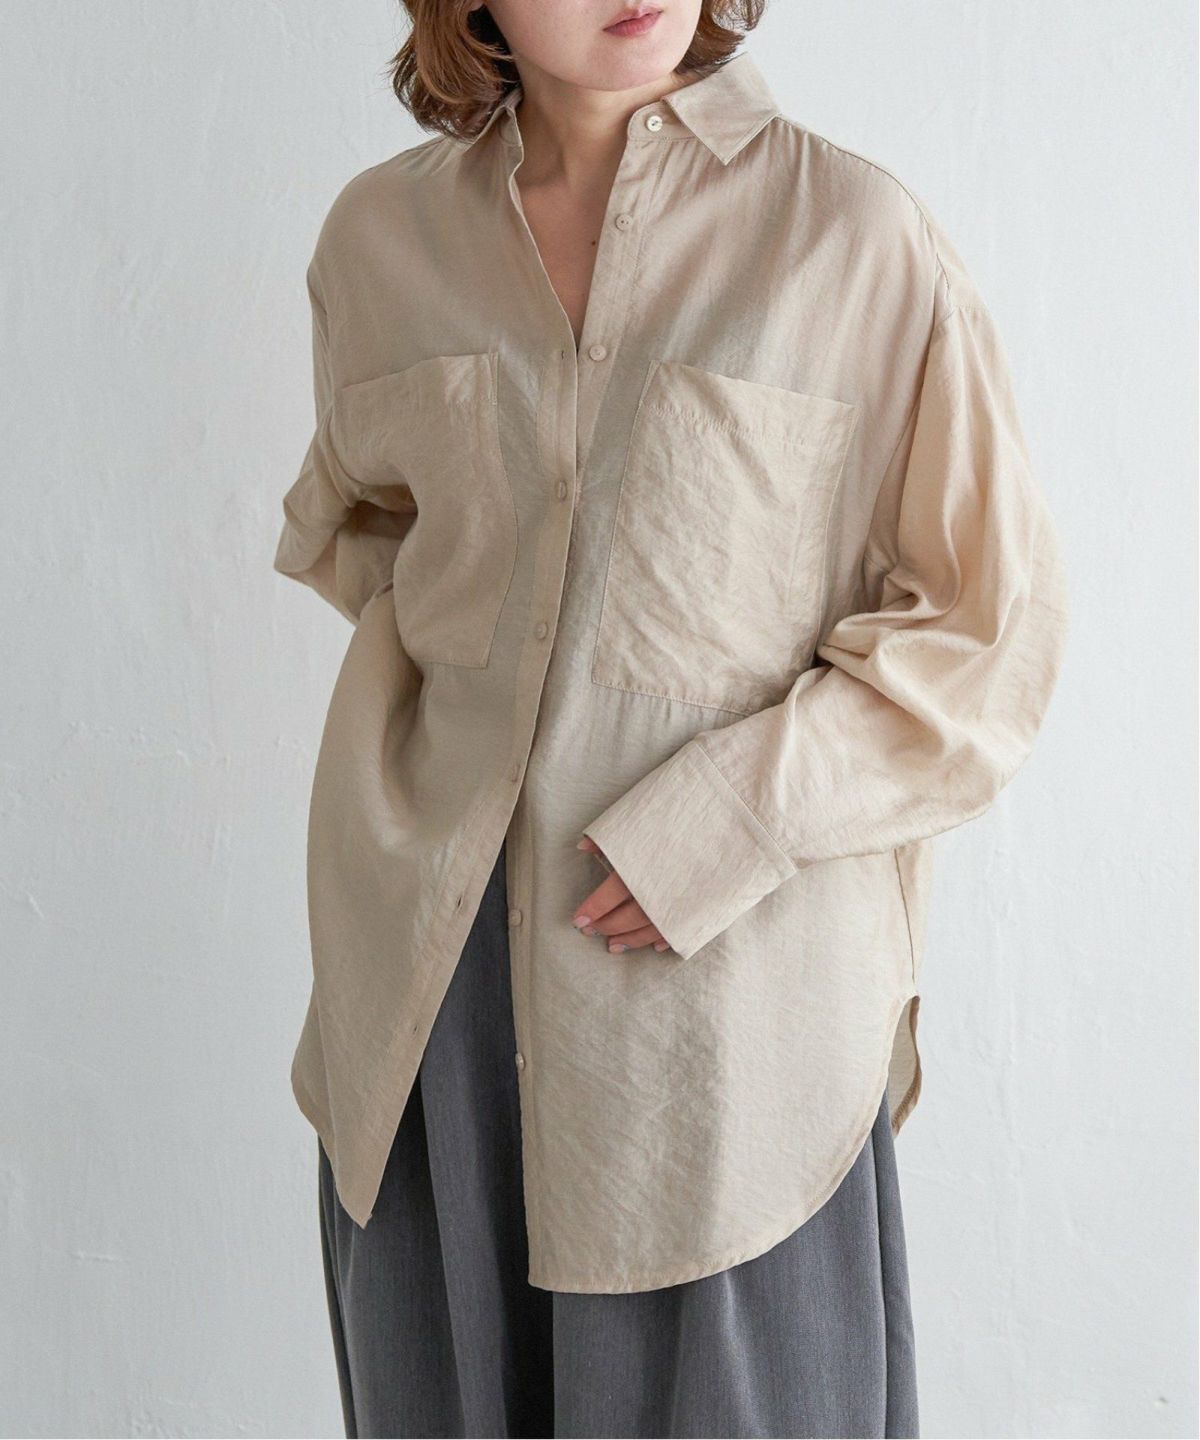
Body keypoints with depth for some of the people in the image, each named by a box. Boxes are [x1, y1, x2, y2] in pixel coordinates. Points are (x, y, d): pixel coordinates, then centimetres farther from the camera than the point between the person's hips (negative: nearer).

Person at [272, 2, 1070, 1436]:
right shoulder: (380, 233, 5)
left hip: (722, 967, -3)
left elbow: (991, 619, -4)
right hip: (437, 965, 4)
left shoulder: (853, 233, -7)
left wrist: (736, 812, -13)